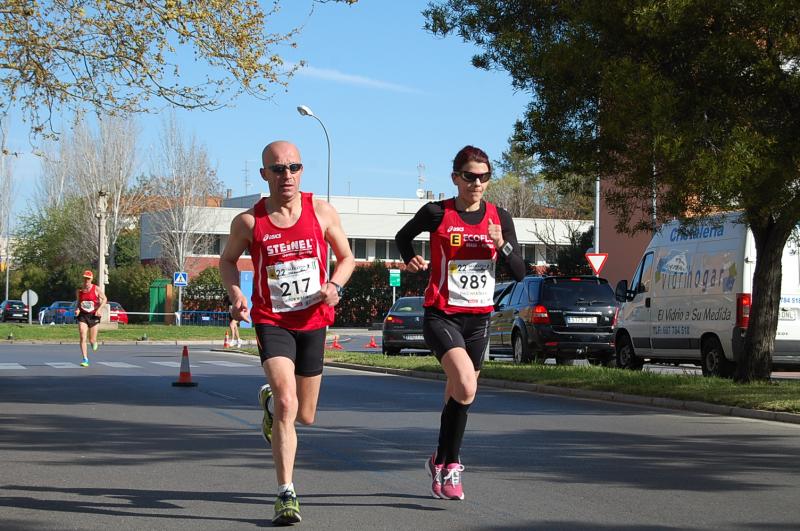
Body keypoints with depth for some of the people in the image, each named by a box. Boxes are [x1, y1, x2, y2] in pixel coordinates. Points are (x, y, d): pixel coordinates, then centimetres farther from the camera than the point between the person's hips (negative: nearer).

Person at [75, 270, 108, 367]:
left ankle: (94, 343, 44)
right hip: (82, 316, 2)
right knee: (83, 338, -14)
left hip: (93, 316, -2)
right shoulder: (79, 291, 5)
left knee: (92, 340, 4)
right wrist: (77, 309, -3)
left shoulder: (97, 289, -4)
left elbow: (104, 299, 0)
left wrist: (99, 309, -14)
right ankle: (85, 359, -14)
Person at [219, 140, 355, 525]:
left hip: (313, 321, 3)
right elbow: (227, 260, 11)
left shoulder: (322, 212, -3)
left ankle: (270, 398, 49)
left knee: (305, 416, 13)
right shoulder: (248, 222, -6)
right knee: (286, 405, -21)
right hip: (271, 321, -3)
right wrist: (235, 293, -8)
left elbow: (346, 256, 10)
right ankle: (286, 494, -12)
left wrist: (335, 285, -10)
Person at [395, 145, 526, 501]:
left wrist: (502, 245, -14)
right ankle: (449, 463, -9)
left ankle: (441, 461, 33)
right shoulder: (437, 214, -5)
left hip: (479, 318, 5)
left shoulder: (500, 218, 4)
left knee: (459, 396, 13)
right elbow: (403, 237, 14)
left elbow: (519, 273, 3)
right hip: (441, 315, -4)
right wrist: (411, 260, -5)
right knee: (465, 389, -24)